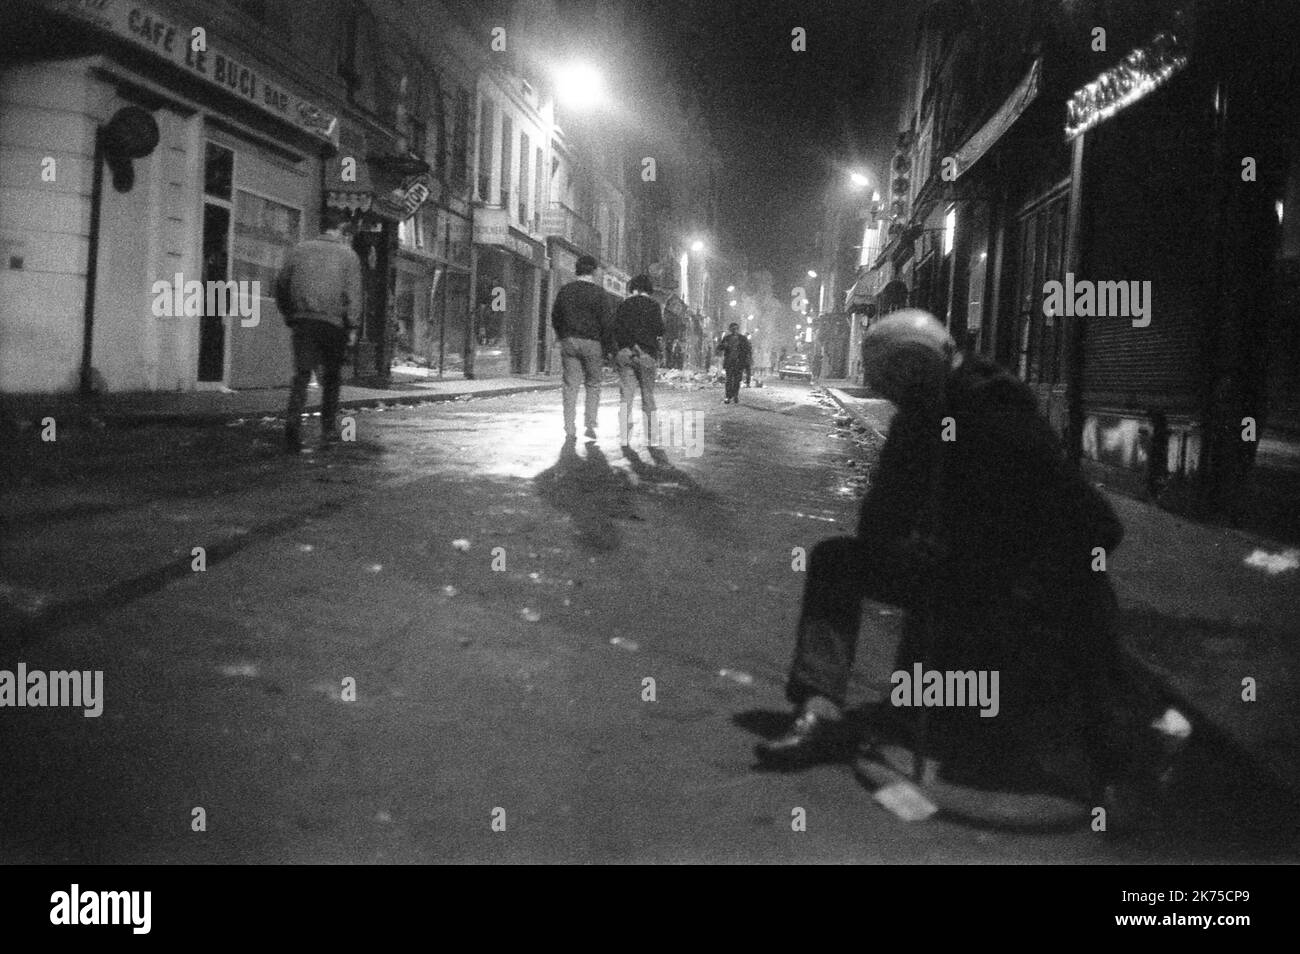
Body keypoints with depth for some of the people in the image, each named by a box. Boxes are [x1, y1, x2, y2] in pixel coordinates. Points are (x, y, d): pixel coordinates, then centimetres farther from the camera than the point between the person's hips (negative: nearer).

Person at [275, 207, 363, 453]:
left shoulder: (300, 249, 10)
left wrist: (289, 317, 18)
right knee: (331, 377, 11)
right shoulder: (347, 254, 1)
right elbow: (353, 293, -7)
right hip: (334, 323, -2)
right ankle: (327, 430, 16)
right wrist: (352, 327, -6)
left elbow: (280, 284, 10)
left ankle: (293, 421, -22)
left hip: (302, 322, 2)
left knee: (301, 373, -1)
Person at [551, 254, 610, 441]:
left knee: (570, 386, 4)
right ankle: (590, 425, 3)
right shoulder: (596, 292, -5)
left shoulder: (564, 291, 8)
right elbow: (605, 321, -7)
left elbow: (555, 318, 13)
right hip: (591, 342, -3)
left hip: (568, 342, 3)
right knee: (593, 384, 9)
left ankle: (570, 431, 2)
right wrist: (606, 348, 0)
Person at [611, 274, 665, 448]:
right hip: (646, 353, -2)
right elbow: (660, 330, -3)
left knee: (626, 396, 1)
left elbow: (614, 329, 4)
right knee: (648, 396, 6)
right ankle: (650, 437, 6)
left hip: (623, 353, 2)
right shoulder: (652, 305, 2)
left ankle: (624, 436, -9)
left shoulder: (622, 305, 9)